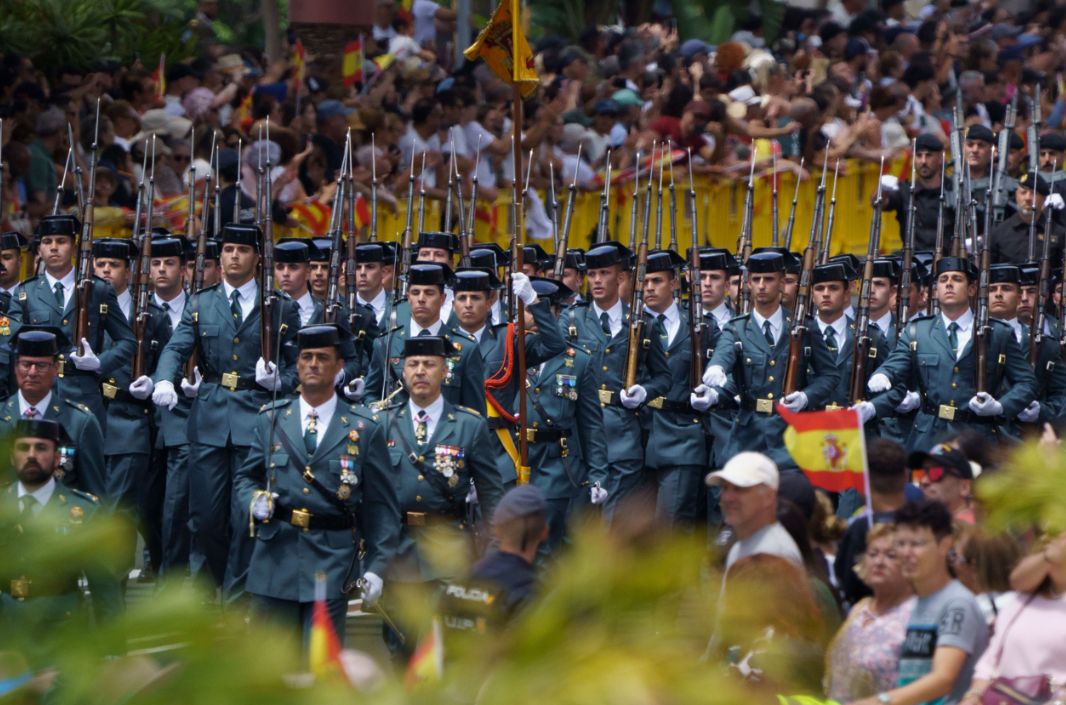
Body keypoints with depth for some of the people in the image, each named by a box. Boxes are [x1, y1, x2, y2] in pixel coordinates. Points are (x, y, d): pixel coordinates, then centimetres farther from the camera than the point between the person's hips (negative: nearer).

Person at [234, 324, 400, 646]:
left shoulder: (364, 428, 4)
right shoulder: (271, 420, 11)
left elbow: (382, 506, 4)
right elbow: (245, 478, 19)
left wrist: (376, 567, -4)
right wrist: (255, 501, -5)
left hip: (331, 562, -2)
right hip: (276, 557, 2)